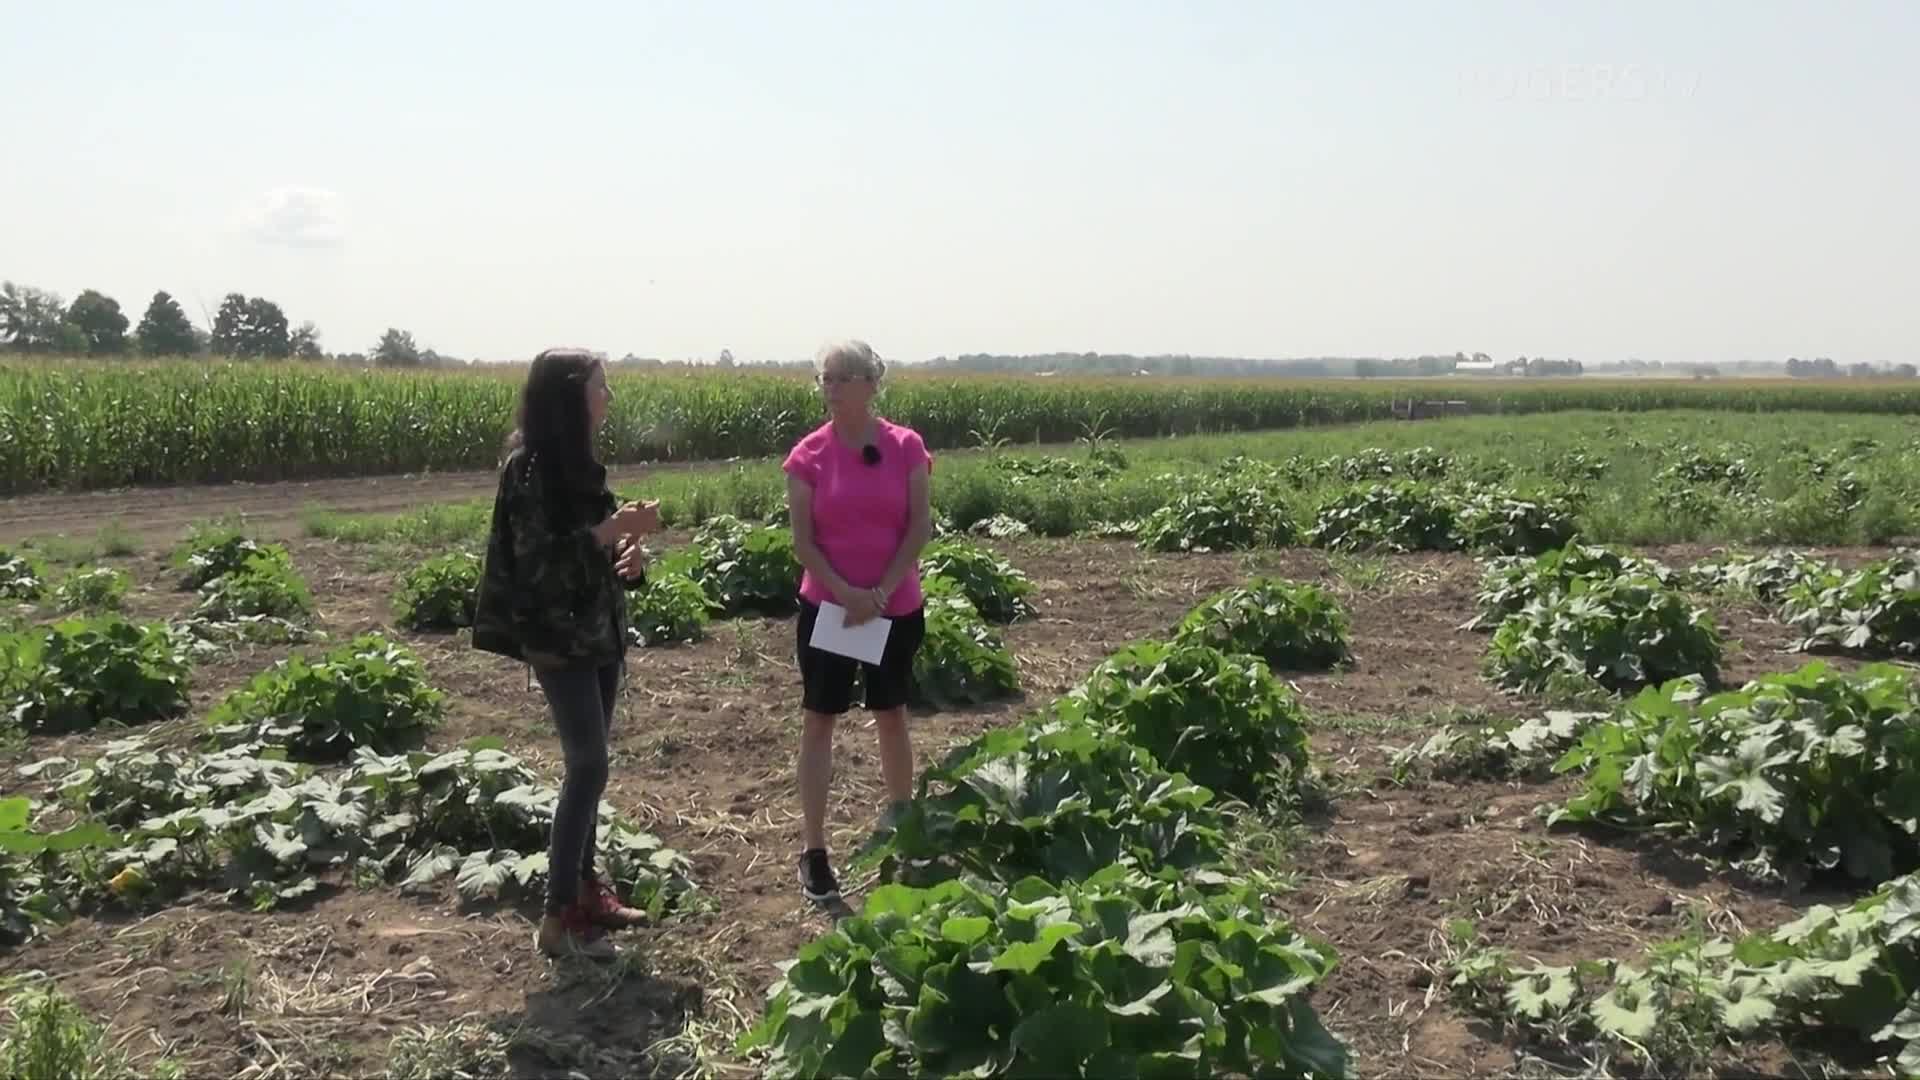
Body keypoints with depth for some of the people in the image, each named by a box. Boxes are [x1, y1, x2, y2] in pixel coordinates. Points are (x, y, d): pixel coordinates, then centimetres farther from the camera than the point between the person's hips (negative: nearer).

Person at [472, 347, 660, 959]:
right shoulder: (530, 466, -16)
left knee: (589, 763, 13)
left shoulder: (575, 462, 10)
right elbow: (538, 560, -21)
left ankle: (584, 888, 23)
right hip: (558, 638, -9)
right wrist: (611, 531, -23)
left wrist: (626, 552, 0)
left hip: (598, 631, 9)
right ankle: (558, 919, -3)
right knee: (589, 764, -10)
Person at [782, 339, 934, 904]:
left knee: (891, 717, 15)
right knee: (819, 723, 4)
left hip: (897, 609, 1)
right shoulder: (809, 455, -6)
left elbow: (920, 526, -6)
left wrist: (882, 592, -14)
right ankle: (813, 851, 12)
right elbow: (802, 540, -6)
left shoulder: (905, 446, -5)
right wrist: (847, 593, -17)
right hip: (826, 609, -1)